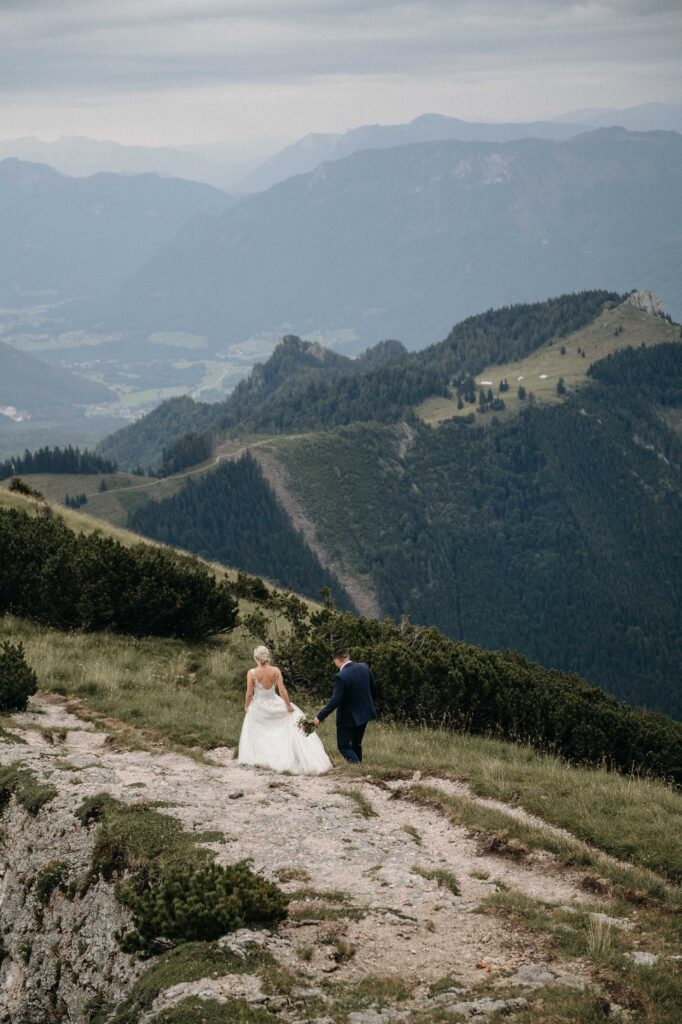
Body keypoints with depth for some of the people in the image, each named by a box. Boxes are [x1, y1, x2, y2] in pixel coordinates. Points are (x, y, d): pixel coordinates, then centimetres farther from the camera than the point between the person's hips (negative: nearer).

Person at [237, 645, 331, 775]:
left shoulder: (251, 673, -16)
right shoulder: (275, 671, -11)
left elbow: (249, 694, -13)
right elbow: (282, 690, -13)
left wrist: (246, 706, 5)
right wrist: (289, 706, -2)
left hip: (257, 707, -1)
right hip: (274, 704, 1)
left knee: (254, 733, 19)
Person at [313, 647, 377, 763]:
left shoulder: (341, 676, -25)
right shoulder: (364, 667, -5)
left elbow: (335, 701, -28)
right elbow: (373, 688, 8)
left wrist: (320, 717, -24)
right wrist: (370, 704, 26)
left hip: (348, 717, -7)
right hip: (365, 713, 7)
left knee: (344, 746, 6)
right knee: (356, 744, 22)